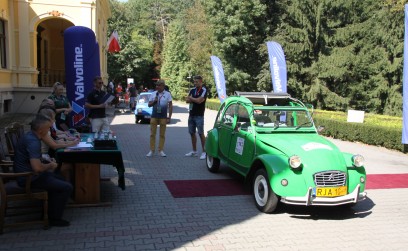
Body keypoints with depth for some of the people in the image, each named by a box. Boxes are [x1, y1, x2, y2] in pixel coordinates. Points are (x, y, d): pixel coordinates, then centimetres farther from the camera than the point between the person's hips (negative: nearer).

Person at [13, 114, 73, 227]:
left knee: (59, 179, 26)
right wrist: (50, 165, -16)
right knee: (67, 187, -11)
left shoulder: (31, 136, 6)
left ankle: (49, 212, 28)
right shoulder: (33, 142, -27)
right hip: (29, 178, -11)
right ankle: (55, 218, 2)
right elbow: (37, 167, -35)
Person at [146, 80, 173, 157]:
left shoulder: (167, 94, 0)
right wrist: (154, 101, -10)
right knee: (152, 134, 2)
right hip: (154, 116, 2)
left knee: (162, 134, 4)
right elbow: (149, 104, 11)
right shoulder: (153, 94, 6)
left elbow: (170, 106, 1)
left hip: (163, 116, -2)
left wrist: (169, 117, -5)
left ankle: (160, 150, 13)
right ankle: (151, 150, 9)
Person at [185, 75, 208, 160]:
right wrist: (195, 99, -12)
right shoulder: (192, 90, 12)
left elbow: (199, 100, -18)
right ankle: (194, 151, 19)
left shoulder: (204, 90, -7)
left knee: (201, 133, -6)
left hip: (199, 115, -7)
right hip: (191, 115, 7)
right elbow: (187, 100, 3)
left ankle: (204, 152, 0)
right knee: (192, 133, 10)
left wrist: (191, 98, -2)